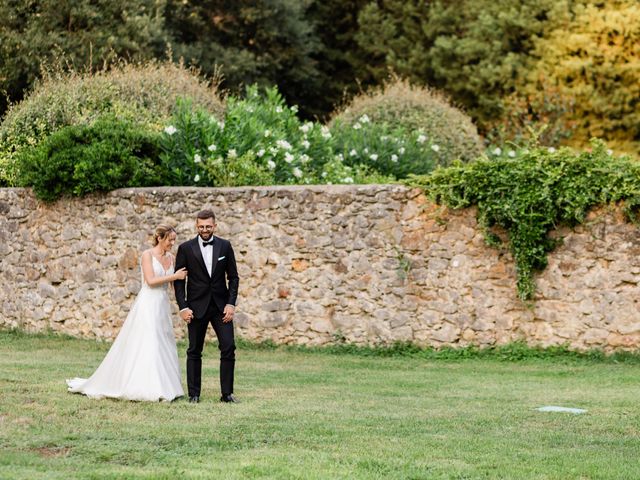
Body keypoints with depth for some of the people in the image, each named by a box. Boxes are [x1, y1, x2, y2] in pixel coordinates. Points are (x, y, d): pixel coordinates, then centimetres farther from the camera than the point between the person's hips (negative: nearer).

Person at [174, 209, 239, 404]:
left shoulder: (225, 246, 3)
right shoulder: (186, 248, -2)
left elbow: (233, 277, 5)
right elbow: (179, 280, 0)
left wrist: (231, 304, -4)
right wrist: (183, 307, -8)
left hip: (221, 306, 1)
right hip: (197, 306, -1)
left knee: (228, 348, -6)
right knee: (194, 351, 4)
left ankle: (227, 393, 0)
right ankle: (194, 394, 12)